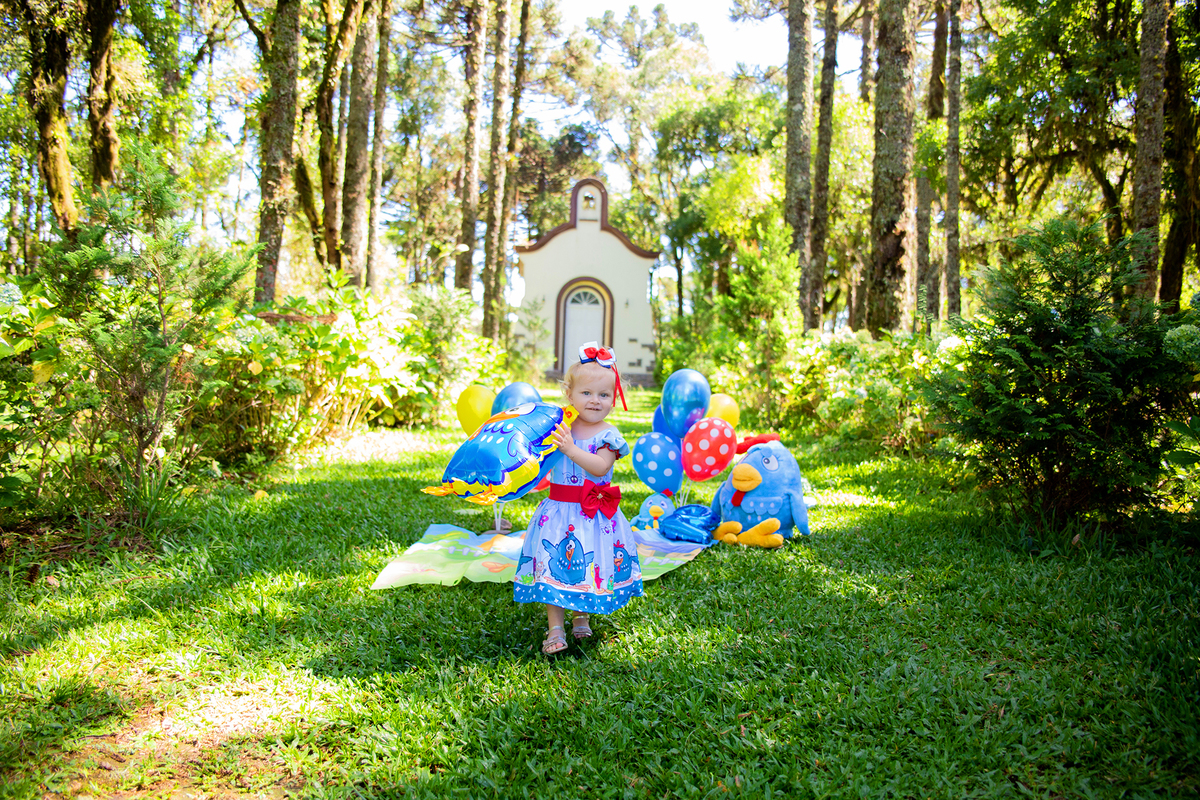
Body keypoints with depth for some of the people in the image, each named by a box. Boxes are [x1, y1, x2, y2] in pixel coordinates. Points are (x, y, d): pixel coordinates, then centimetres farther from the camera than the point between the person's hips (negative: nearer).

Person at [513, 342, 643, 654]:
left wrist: (570, 448, -28)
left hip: (594, 513, -2)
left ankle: (581, 616, 33)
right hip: (559, 509, 2)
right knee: (554, 564, -1)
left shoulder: (608, 435, -6)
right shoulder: (559, 427, 3)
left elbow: (600, 467, -22)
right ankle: (555, 629, 7)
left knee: (590, 564, 8)